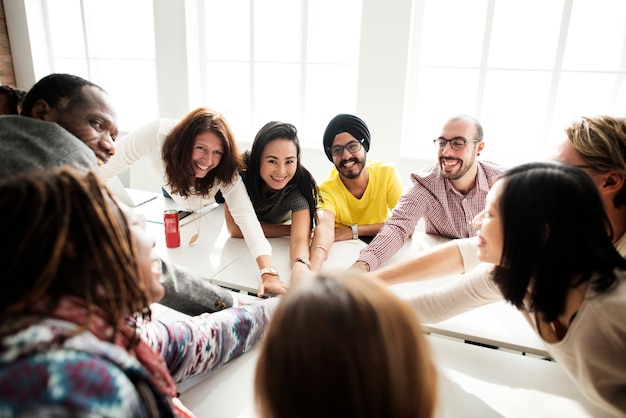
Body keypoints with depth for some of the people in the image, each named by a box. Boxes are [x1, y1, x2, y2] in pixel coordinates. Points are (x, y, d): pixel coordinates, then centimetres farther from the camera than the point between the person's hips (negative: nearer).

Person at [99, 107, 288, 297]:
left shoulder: (225, 170, -40)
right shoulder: (156, 134, -43)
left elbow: (245, 215, -51)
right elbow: (104, 167, -31)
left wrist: (269, 273, -63)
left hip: (213, 204, -1)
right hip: (173, 198, 1)